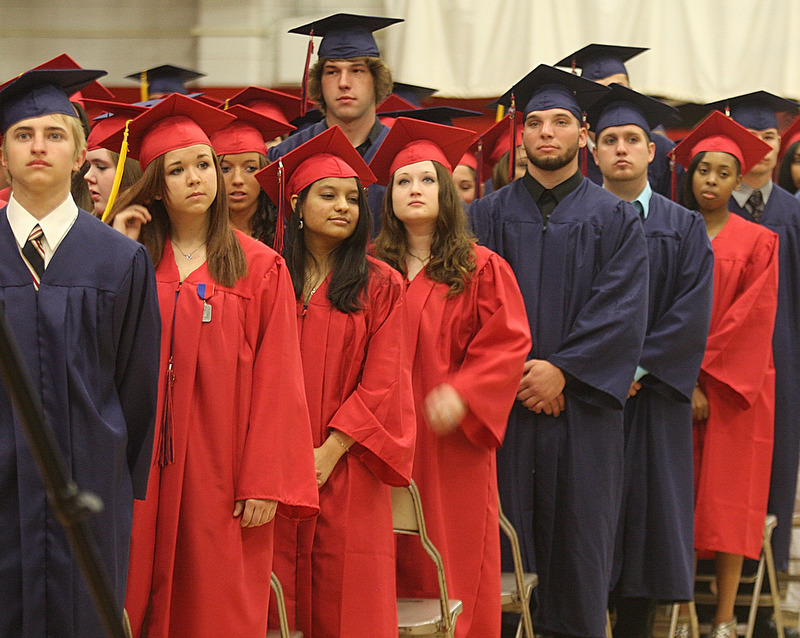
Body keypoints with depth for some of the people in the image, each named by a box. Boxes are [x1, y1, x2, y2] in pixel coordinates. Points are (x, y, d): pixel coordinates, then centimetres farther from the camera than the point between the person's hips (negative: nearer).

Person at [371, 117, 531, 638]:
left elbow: (508, 346, -5)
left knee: (452, 568, 0)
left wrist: (460, 395, -17)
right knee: (391, 570, 3)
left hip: (450, 440, -2)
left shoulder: (482, 269, 1)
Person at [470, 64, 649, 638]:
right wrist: (514, 373, -11)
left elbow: (623, 311, -5)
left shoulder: (616, 219, 6)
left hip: (581, 405, -1)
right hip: (502, 404, 1)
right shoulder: (489, 214, 9)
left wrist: (563, 369, -13)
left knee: (578, 541, 2)